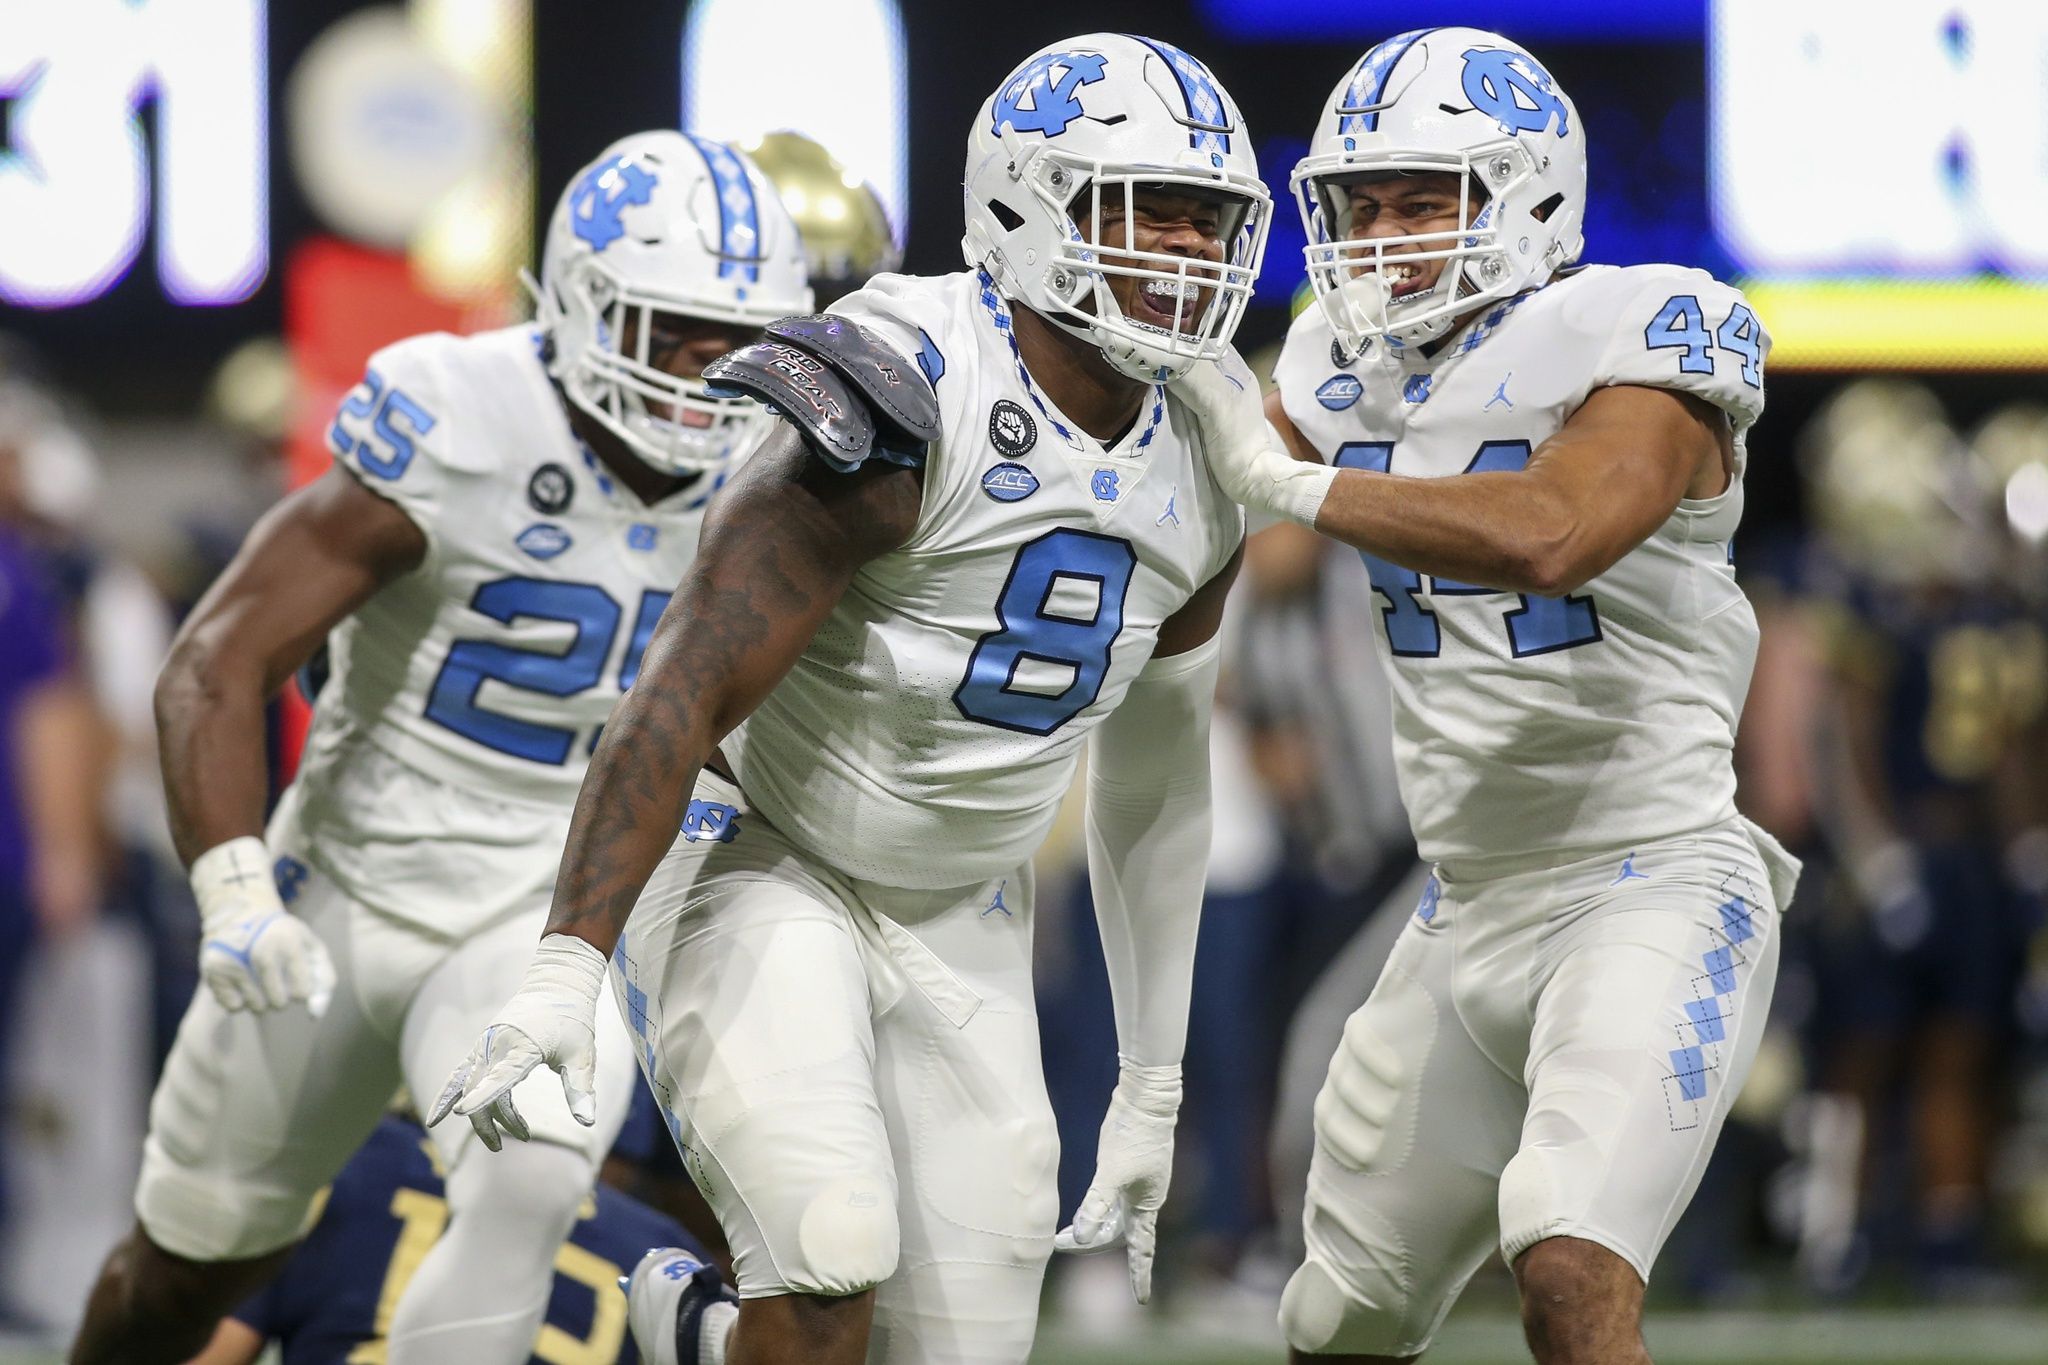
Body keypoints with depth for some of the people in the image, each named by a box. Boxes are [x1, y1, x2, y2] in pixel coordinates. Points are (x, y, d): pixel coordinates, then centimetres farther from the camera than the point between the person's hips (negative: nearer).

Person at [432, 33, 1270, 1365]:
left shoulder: (1202, 481, 0)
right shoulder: (907, 416, -23)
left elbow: (1155, 784, 13)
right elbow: (690, 693, -26)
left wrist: (1153, 1090, 16)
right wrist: (567, 967, -34)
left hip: (956, 929, 7)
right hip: (759, 870, -7)